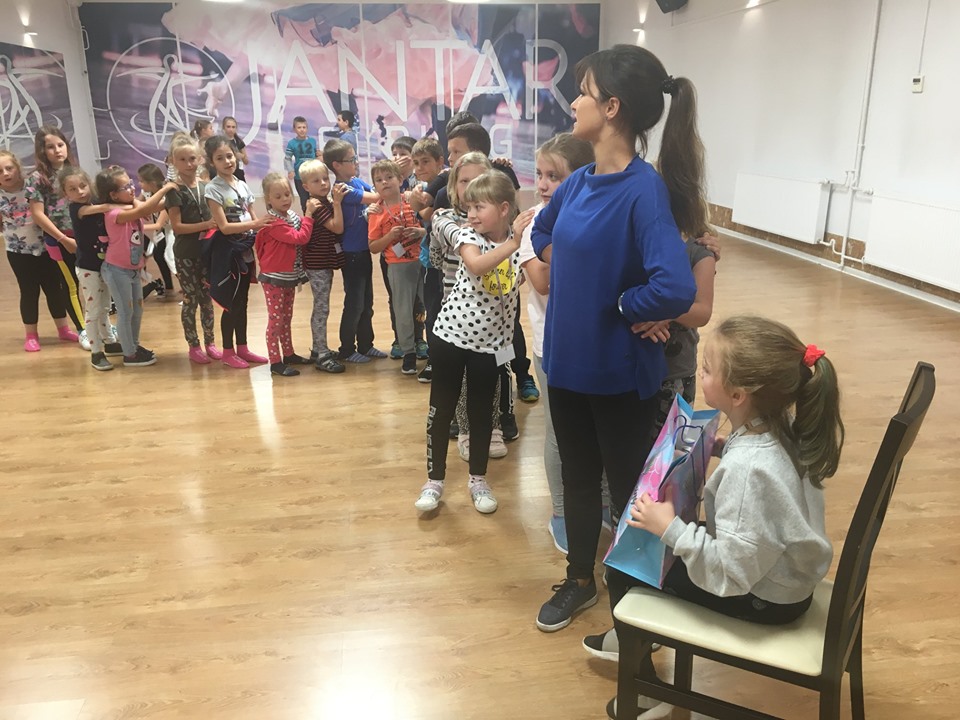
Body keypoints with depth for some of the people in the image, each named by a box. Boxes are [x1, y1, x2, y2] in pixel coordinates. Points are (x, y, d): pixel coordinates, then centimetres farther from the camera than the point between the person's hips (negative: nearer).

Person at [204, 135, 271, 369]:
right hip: (228, 251, -6)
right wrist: (254, 224, -27)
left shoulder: (242, 185, 8)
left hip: (245, 250, 6)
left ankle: (242, 348, 24)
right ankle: (228, 352, 13)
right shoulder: (213, 188, -11)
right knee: (232, 304, 0)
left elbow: (254, 220, 10)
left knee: (242, 301, 14)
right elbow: (224, 227, -18)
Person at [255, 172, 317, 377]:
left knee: (286, 318, 18)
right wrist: (309, 214, -21)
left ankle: (288, 354, 30)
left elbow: (301, 239, 5)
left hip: (289, 277, 8)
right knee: (275, 319, -2)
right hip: (274, 278, -8)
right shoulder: (273, 222, -20)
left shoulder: (293, 216, 6)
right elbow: (299, 238, -25)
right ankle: (275, 362, 3)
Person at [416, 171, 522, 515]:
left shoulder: (519, 244, -2)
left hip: (490, 343, 1)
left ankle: (478, 479, 29)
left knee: (481, 412, 12)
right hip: (451, 334, -1)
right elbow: (476, 265, -30)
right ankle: (434, 479, 21)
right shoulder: (468, 236, -8)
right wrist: (513, 243, -32)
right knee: (441, 409, 6)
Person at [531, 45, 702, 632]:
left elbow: (675, 289, -35)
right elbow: (543, 232, 23)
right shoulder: (580, 181, 2)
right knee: (577, 477, 21)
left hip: (620, 373, -7)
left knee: (628, 487, 12)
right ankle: (580, 582, 43)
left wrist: (617, 306, -17)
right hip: (567, 362, 7)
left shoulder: (644, 190, -22)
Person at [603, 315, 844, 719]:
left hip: (764, 597, -9)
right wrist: (723, 447, 0)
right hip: (782, 568, 9)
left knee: (623, 571, 2)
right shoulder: (780, 426, -10)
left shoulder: (747, 469, -36)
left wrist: (670, 529, -29)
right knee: (649, 536, 21)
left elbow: (731, 572, -32)